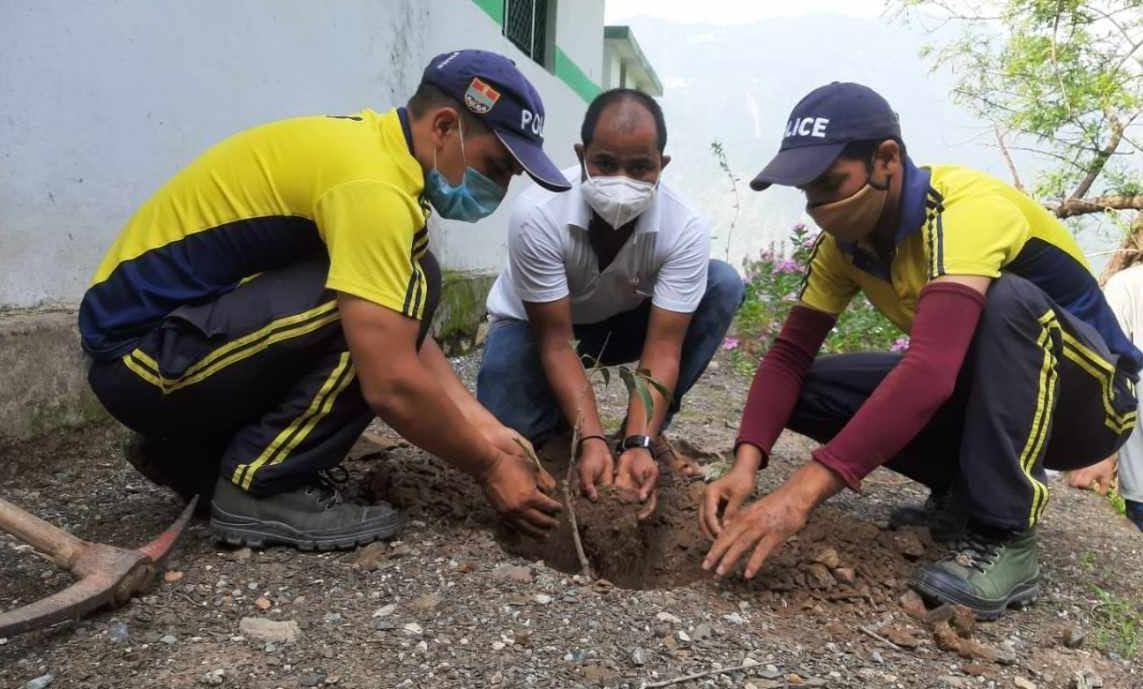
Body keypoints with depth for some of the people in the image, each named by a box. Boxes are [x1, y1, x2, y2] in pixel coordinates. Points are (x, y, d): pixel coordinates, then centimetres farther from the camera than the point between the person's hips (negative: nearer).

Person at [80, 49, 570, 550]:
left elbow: (409, 343, 7)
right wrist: (490, 467, -14)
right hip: (145, 353, -10)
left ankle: (194, 452, 15)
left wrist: (486, 429, 0)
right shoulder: (370, 181, -24)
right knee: (405, 291, -20)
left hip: (179, 329, 10)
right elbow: (391, 384, -29)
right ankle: (260, 488, -11)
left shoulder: (373, 149, 7)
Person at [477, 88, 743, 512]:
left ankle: (648, 430, -8)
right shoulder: (537, 214, -34)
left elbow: (663, 347, -27)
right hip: (534, 323, -2)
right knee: (509, 428, -29)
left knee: (723, 286, -22)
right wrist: (592, 440, -38)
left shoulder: (686, 228, -28)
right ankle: (567, 420, 9)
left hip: (623, 322, 3)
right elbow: (555, 342, -30)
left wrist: (639, 444, -40)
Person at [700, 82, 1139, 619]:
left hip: (1091, 396, -6)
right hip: (984, 392, 6)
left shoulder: (966, 208, -30)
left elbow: (930, 370, -43)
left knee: (1006, 300, -37)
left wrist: (804, 490, -47)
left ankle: (1005, 538, -25)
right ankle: (967, 492, 4)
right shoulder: (846, 238, -7)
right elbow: (790, 353, -10)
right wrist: (746, 462, -27)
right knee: (806, 389, -11)